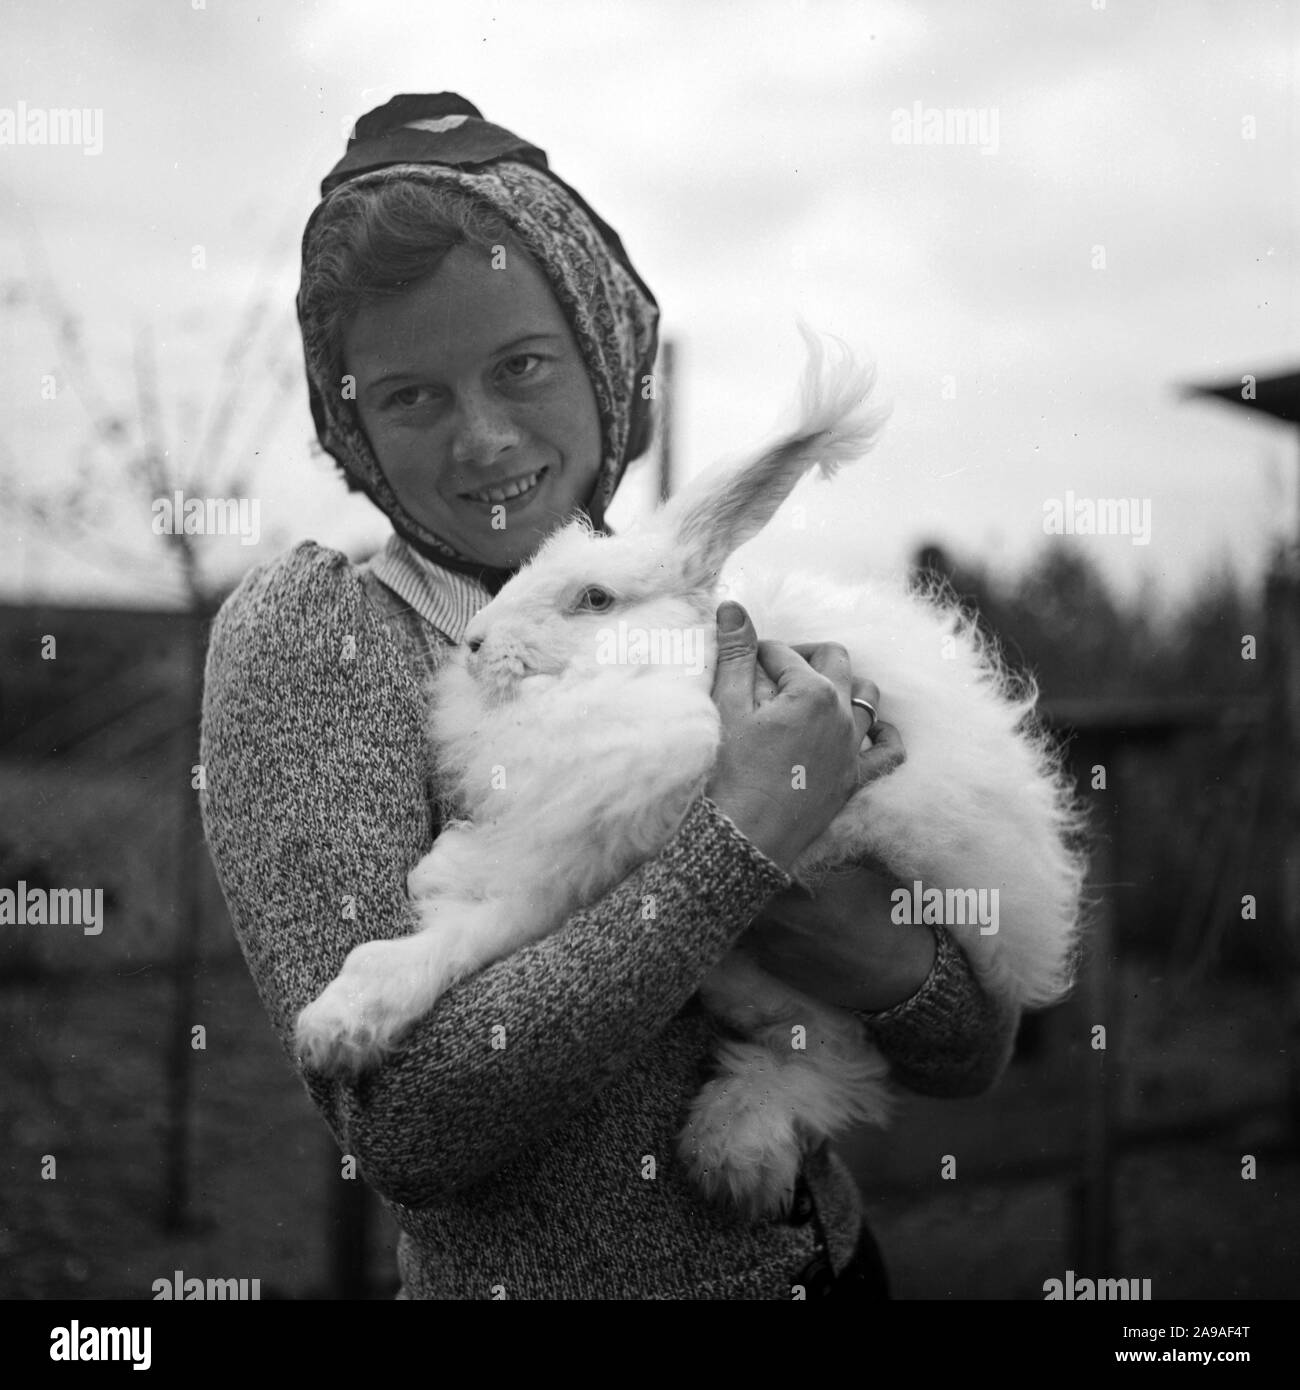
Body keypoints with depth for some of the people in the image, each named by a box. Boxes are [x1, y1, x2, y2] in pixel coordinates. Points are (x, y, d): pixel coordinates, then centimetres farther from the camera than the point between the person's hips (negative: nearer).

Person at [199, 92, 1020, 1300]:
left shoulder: (715, 623, -5)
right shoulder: (308, 627, -15)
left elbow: (971, 1055, 0)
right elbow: (398, 1125, -25)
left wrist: (881, 962, -21)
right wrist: (746, 838, -27)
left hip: (824, 1257, 4)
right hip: (528, 1274, -4)